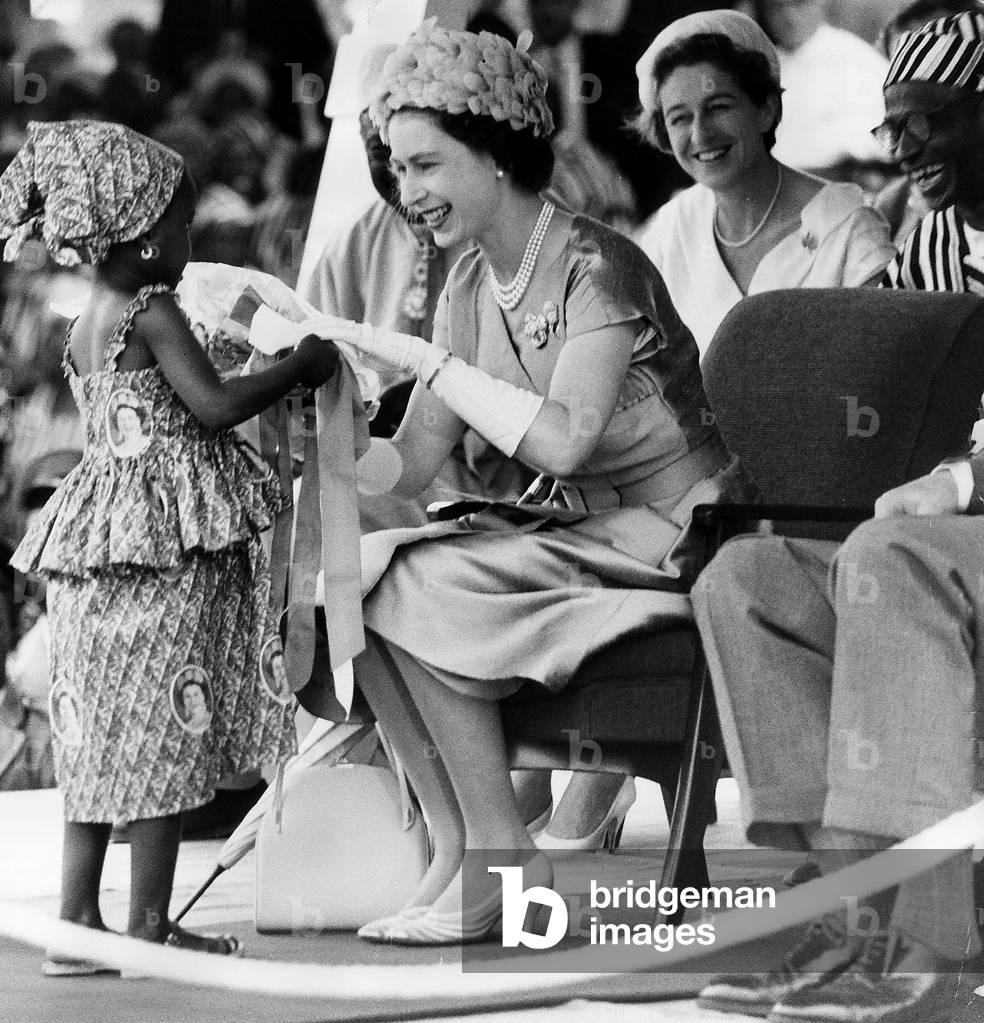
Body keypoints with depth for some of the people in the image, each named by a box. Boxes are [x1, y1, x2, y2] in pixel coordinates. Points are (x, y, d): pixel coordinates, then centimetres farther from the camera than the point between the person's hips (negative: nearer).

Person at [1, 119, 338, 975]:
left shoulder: (84, 331, 13)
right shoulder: (154, 314, -12)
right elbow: (214, 406, -19)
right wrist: (301, 368, -7)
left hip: (97, 542, 8)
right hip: (169, 541, -8)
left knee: (99, 732, 10)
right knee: (164, 739, -1)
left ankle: (77, 921, 11)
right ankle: (149, 925, 2)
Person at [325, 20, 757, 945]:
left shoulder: (597, 268, -17)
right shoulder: (470, 287, 7)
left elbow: (563, 439, -30)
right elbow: (412, 464, 3)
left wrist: (423, 357, -25)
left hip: (667, 531, -8)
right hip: (569, 523, 8)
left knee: (418, 585, -21)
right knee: (355, 575, -9)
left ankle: (502, 855, -12)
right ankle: (453, 846, -7)